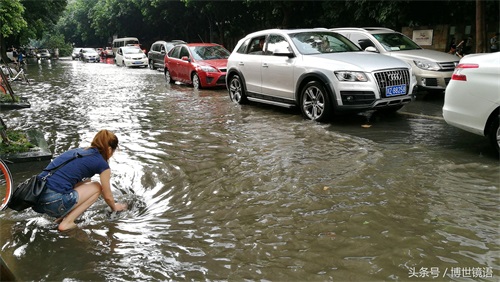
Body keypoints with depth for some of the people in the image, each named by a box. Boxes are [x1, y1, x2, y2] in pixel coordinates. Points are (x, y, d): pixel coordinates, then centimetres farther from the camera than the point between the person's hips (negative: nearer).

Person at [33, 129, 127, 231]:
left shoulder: (79, 150, 22)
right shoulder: (102, 164, 0)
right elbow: (107, 196, 13)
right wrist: (114, 207, 36)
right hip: (53, 202, -8)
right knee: (96, 187, 12)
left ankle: (63, 216, 15)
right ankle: (67, 222, 3)